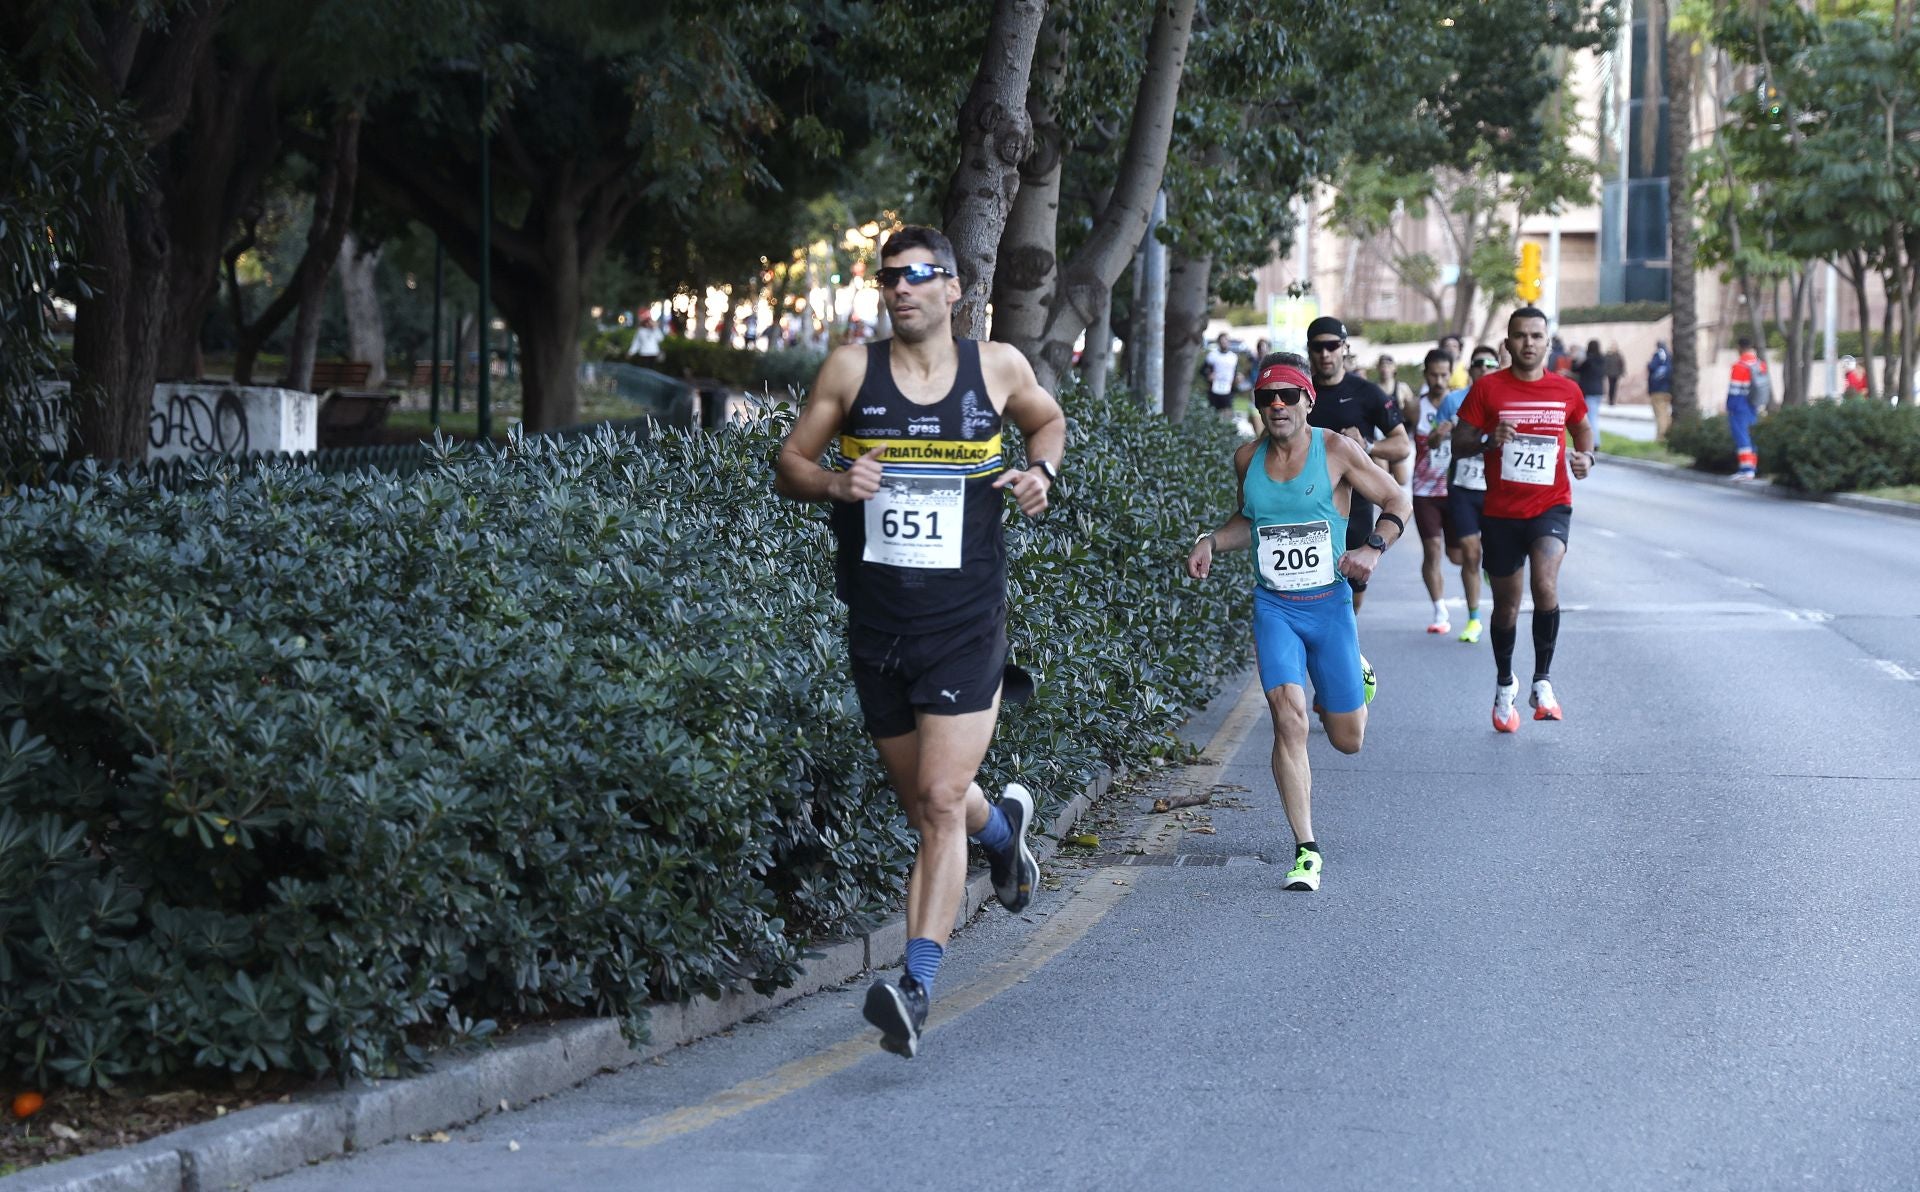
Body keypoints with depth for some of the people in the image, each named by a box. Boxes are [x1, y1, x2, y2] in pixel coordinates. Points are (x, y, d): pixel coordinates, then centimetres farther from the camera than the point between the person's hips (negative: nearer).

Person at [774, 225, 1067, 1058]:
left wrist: (1041, 472, 1)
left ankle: (916, 986, -18)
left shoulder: (997, 367, 2)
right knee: (925, 805, 15)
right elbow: (788, 465, 6)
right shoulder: (851, 370, 0)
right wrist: (833, 482, -16)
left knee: (940, 801, -15)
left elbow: (1047, 420, 22)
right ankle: (1004, 827, 51)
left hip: (965, 625, -2)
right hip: (876, 628, 2)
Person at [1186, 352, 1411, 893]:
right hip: (1273, 608, 1)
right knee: (1289, 717, -20)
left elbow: (1397, 501, 1)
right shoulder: (1247, 459, 3)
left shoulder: (1336, 451, -7)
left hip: (1329, 605, -1)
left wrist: (1374, 546, -17)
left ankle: (1357, 676, 45)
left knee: (1347, 739, 8)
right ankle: (1306, 850, -15)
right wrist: (1211, 541, 3)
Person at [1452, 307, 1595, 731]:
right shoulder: (1487, 388, -1)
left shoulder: (1566, 391, 3)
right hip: (1501, 511, 1)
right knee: (1506, 603, 11)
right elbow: (1459, 442, 0)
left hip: (1551, 507, -1)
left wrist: (1586, 457, 1)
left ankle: (1542, 680, -14)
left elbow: (1582, 428, 22)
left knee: (1545, 580, -26)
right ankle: (1504, 684, 35)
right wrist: (1489, 440, -20)